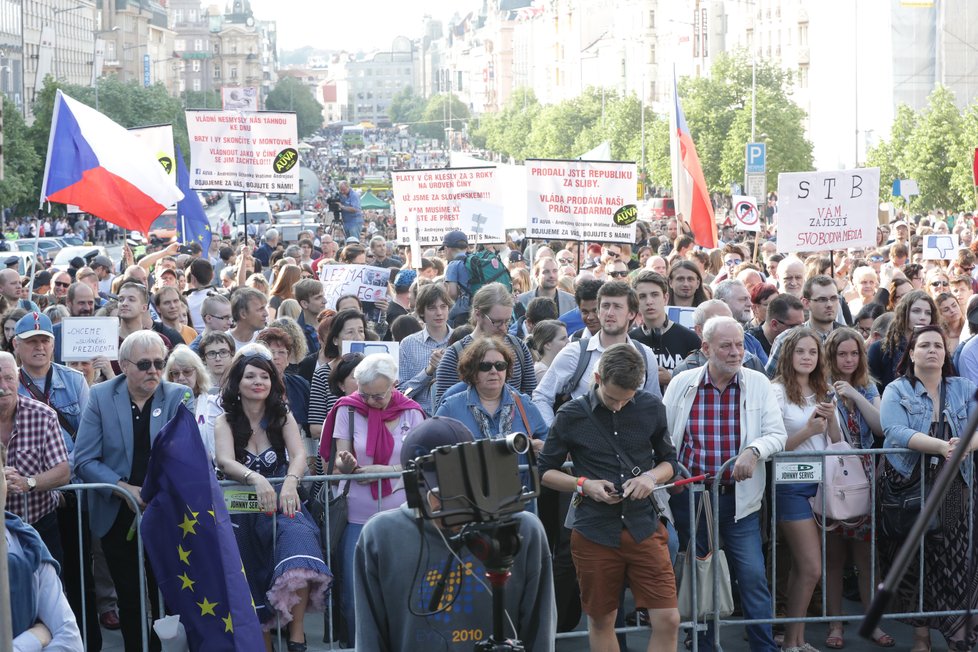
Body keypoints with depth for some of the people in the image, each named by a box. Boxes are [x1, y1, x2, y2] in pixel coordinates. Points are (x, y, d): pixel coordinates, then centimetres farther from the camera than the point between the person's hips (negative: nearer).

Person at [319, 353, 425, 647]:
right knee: (353, 595, 0)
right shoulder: (348, 409, 2)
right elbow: (339, 463, 0)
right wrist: (346, 463, -24)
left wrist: (384, 470, -14)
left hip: (399, 514, 0)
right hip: (358, 516, 0)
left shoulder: (410, 413, 4)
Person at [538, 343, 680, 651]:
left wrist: (652, 476, -10)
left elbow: (669, 462, 13)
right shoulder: (571, 415, -4)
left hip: (645, 529, 1)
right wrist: (584, 485, -11)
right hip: (594, 532, -1)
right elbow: (546, 471, 6)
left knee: (668, 621, -5)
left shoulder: (652, 408, 0)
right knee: (601, 621, 11)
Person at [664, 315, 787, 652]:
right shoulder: (682, 383, 0)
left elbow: (777, 434, -4)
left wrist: (754, 450, -23)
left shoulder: (758, 384, -1)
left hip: (739, 498, -1)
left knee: (753, 577, -4)